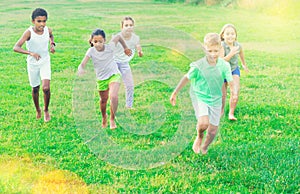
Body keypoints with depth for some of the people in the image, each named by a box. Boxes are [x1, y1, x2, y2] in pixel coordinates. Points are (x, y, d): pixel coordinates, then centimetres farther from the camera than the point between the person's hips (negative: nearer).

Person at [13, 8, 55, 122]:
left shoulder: (48, 30, -14)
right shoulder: (29, 32, -25)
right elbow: (16, 48, -35)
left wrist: (52, 44, -6)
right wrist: (30, 53, -48)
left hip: (45, 62, 1)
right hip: (32, 63, -1)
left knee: (46, 88, -14)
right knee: (35, 89, 14)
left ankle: (46, 110, 12)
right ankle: (38, 110, 40)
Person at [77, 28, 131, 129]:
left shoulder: (110, 47, -18)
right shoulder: (91, 51, -19)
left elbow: (118, 37, 2)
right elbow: (82, 64, -30)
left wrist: (125, 48, 12)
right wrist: (81, 69, -53)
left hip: (114, 75, -2)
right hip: (101, 78, 2)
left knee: (113, 96, -24)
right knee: (103, 100, 17)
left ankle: (112, 119, -2)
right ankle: (104, 117, 49)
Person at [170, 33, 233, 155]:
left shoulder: (224, 66, -10)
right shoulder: (198, 66, -16)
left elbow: (230, 81, -10)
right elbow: (186, 78, -3)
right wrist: (174, 93, 4)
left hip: (215, 99, 3)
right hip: (199, 97, -3)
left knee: (213, 130, 8)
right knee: (203, 122, -28)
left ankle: (204, 147, 40)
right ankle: (199, 137, 8)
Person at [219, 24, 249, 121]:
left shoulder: (238, 45, -14)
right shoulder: (221, 46, -27)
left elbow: (241, 55, 10)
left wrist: (244, 65, 26)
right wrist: (231, 54, -44)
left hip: (234, 70, 2)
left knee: (235, 93, -14)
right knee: (222, 95, 9)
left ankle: (231, 113, 0)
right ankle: (221, 112, 34)